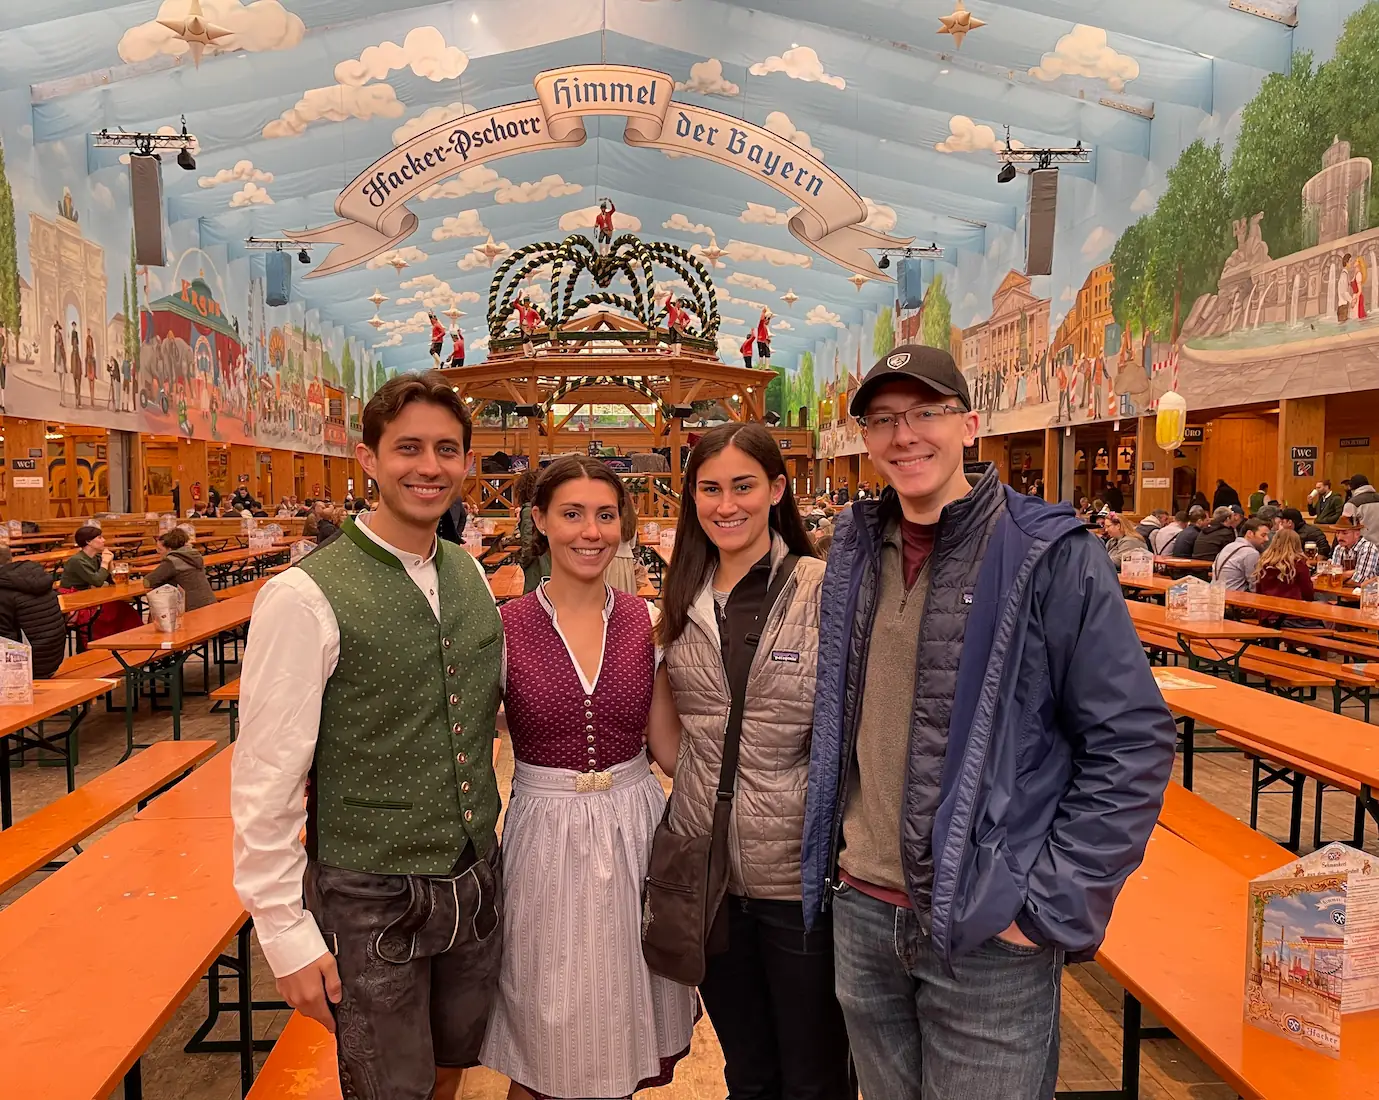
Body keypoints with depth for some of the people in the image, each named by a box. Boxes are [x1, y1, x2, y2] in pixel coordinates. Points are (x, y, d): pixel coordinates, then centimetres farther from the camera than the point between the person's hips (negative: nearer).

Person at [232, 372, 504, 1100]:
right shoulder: (305, 597, -17)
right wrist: (287, 936, -13)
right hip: (371, 902, -5)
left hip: (476, 885, 6)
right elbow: (265, 782, -15)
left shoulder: (472, 579, 2)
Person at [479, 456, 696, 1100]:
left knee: (625, 1036, 18)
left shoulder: (648, 622, -2)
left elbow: (669, 749, 2)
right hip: (544, 838, -2)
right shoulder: (506, 627, -8)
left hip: (634, 833, 2)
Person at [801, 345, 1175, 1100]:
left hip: (989, 934, -5)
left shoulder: (1049, 556, -12)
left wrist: (1054, 903, -13)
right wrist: (827, 857, 11)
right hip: (859, 911, 5)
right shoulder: (854, 550, 4)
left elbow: (1134, 742, -11)